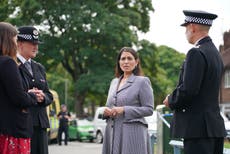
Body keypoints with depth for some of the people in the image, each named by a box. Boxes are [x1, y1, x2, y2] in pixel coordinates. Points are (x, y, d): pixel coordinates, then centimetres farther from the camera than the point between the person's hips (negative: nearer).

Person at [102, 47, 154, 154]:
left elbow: (149, 109, -7)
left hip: (133, 133, -6)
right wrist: (106, 112, 2)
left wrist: (124, 110, -15)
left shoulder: (142, 81, -1)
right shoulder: (114, 82, 19)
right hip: (113, 132, 6)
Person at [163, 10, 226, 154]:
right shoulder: (215, 53, 16)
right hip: (215, 126, 10)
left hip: (198, 128, -10)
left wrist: (171, 100, -2)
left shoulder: (196, 53, -14)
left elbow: (188, 90, -21)